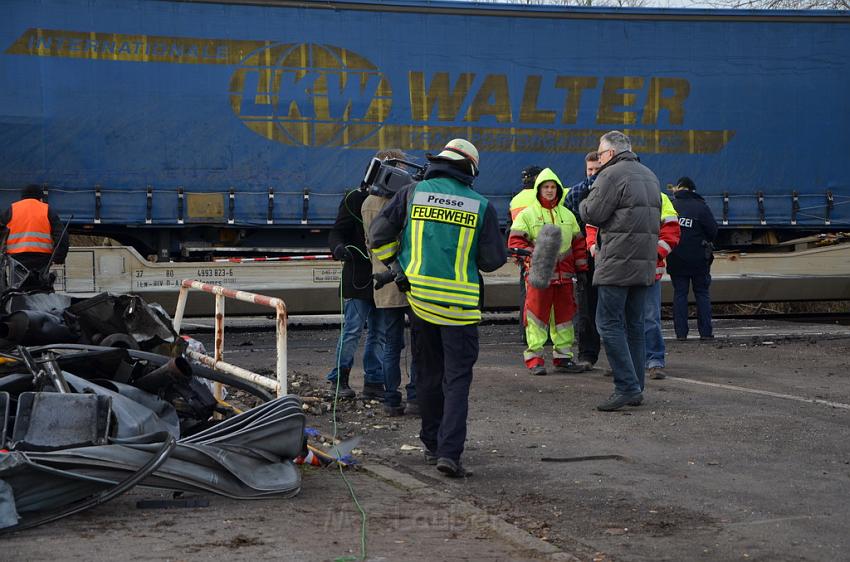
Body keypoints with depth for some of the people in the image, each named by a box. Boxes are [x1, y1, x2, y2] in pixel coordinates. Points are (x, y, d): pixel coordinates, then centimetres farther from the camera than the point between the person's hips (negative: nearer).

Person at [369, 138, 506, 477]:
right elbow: (494, 260, 0)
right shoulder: (480, 206, -4)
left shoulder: (412, 194, 0)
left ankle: (432, 444, 26)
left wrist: (395, 267, 10)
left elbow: (379, 236, 1)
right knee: (457, 378, 0)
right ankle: (449, 452, -12)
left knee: (428, 374, 17)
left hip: (419, 295, 3)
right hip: (461, 303, -3)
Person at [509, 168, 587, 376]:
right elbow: (515, 241, -5)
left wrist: (582, 268, 12)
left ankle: (563, 357, 18)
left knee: (564, 314, 9)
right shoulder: (527, 215, 0)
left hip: (564, 275, 5)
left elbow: (578, 243, 19)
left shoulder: (568, 216, 15)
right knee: (537, 315, -5)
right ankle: (534, 358, 0)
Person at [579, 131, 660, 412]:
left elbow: (593, 214, -13)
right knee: (634, 325, 11)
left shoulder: (612, 175, -9)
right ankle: (635, 389, 12)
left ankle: (626, 386, -13)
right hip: (645, 263, 9)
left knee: (609, 323, -7)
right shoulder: (649, 175, 20)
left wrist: (584, 202, 10)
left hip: (618, 262, -9)